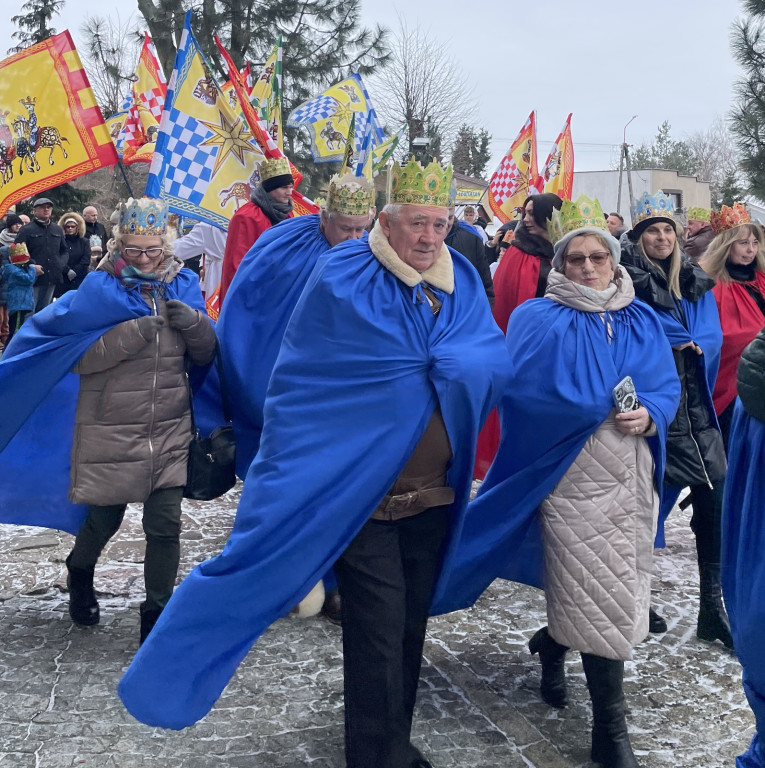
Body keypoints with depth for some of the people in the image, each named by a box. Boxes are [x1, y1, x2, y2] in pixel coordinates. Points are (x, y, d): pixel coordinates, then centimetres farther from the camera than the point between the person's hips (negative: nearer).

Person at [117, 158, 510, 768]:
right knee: (377, 631, -4)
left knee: (411, 623, 17)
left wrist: (443, 364, -18)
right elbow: (306, 380, -12)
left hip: (433, 493, 6)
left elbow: (495, 362, -2)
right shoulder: (341, 279, -10)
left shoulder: (462, 282, 5)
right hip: (358, 488, -5)